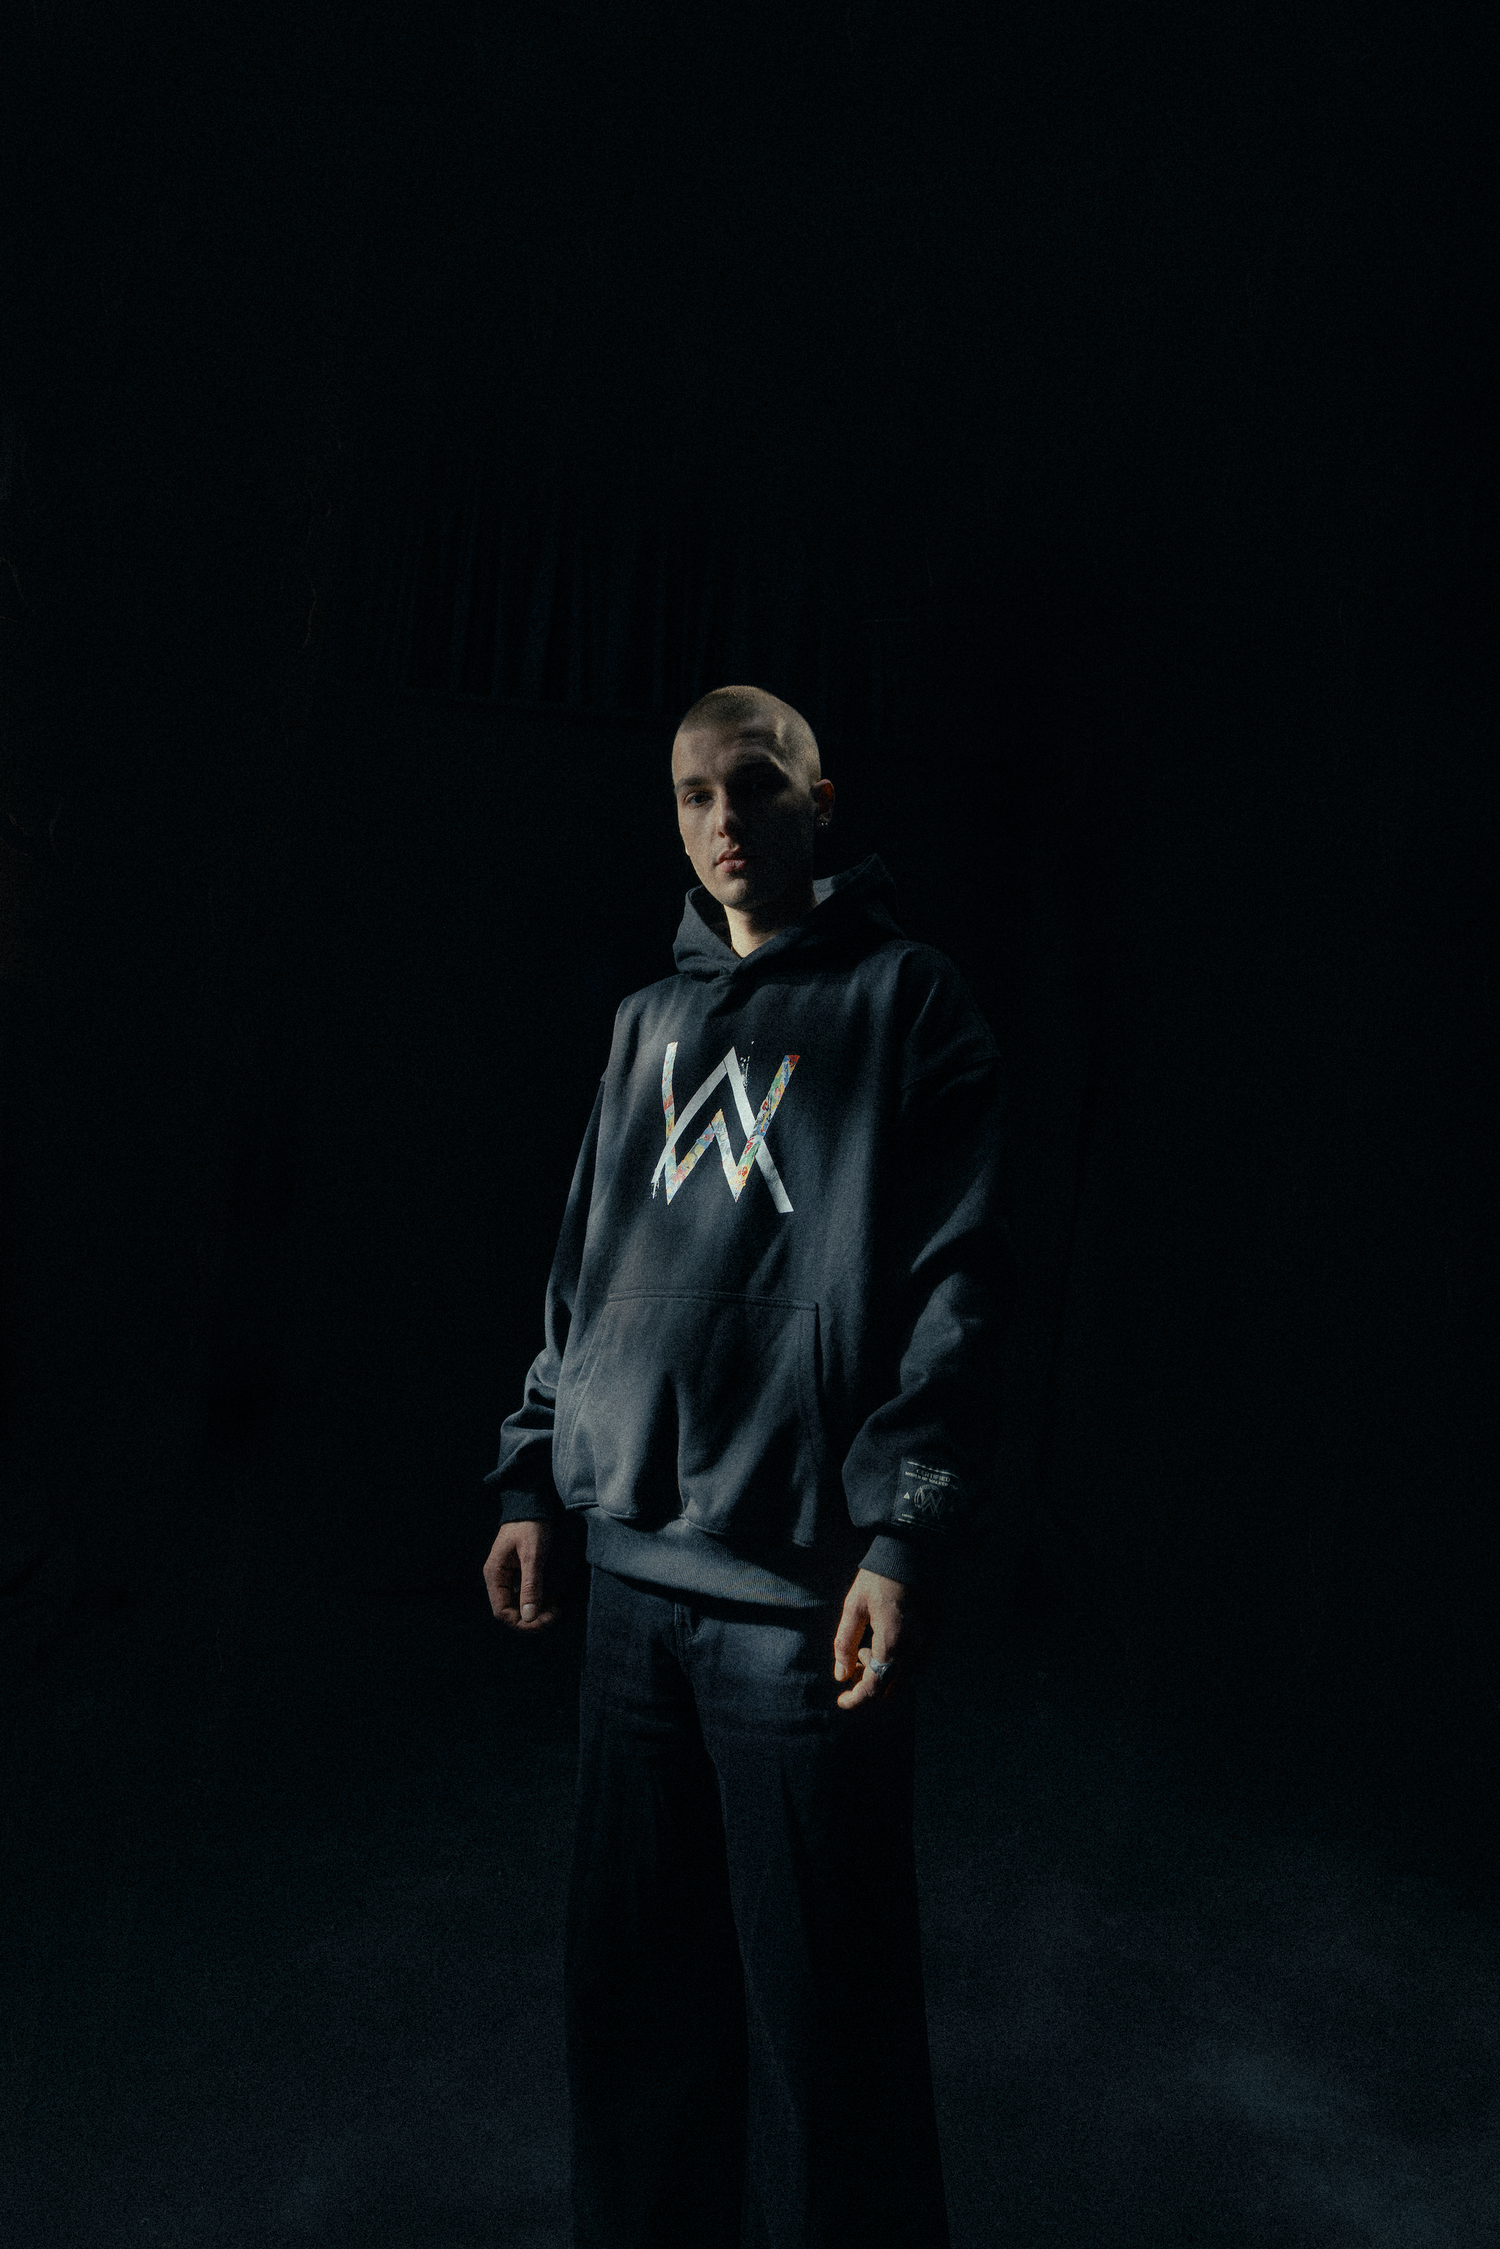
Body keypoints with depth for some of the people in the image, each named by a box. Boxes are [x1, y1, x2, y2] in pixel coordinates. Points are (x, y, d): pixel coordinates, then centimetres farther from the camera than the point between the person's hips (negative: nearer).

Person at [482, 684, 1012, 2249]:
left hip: (805, 1587, -5)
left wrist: (903, 1537, -15)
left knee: (818, 2005, 4)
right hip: (634, 1568, 6)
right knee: (628, 1981, 16)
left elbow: (953, 1286, -8)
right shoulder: (650, 1023, 14)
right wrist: (534, 1476, 14)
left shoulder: (904, 1003, -2)